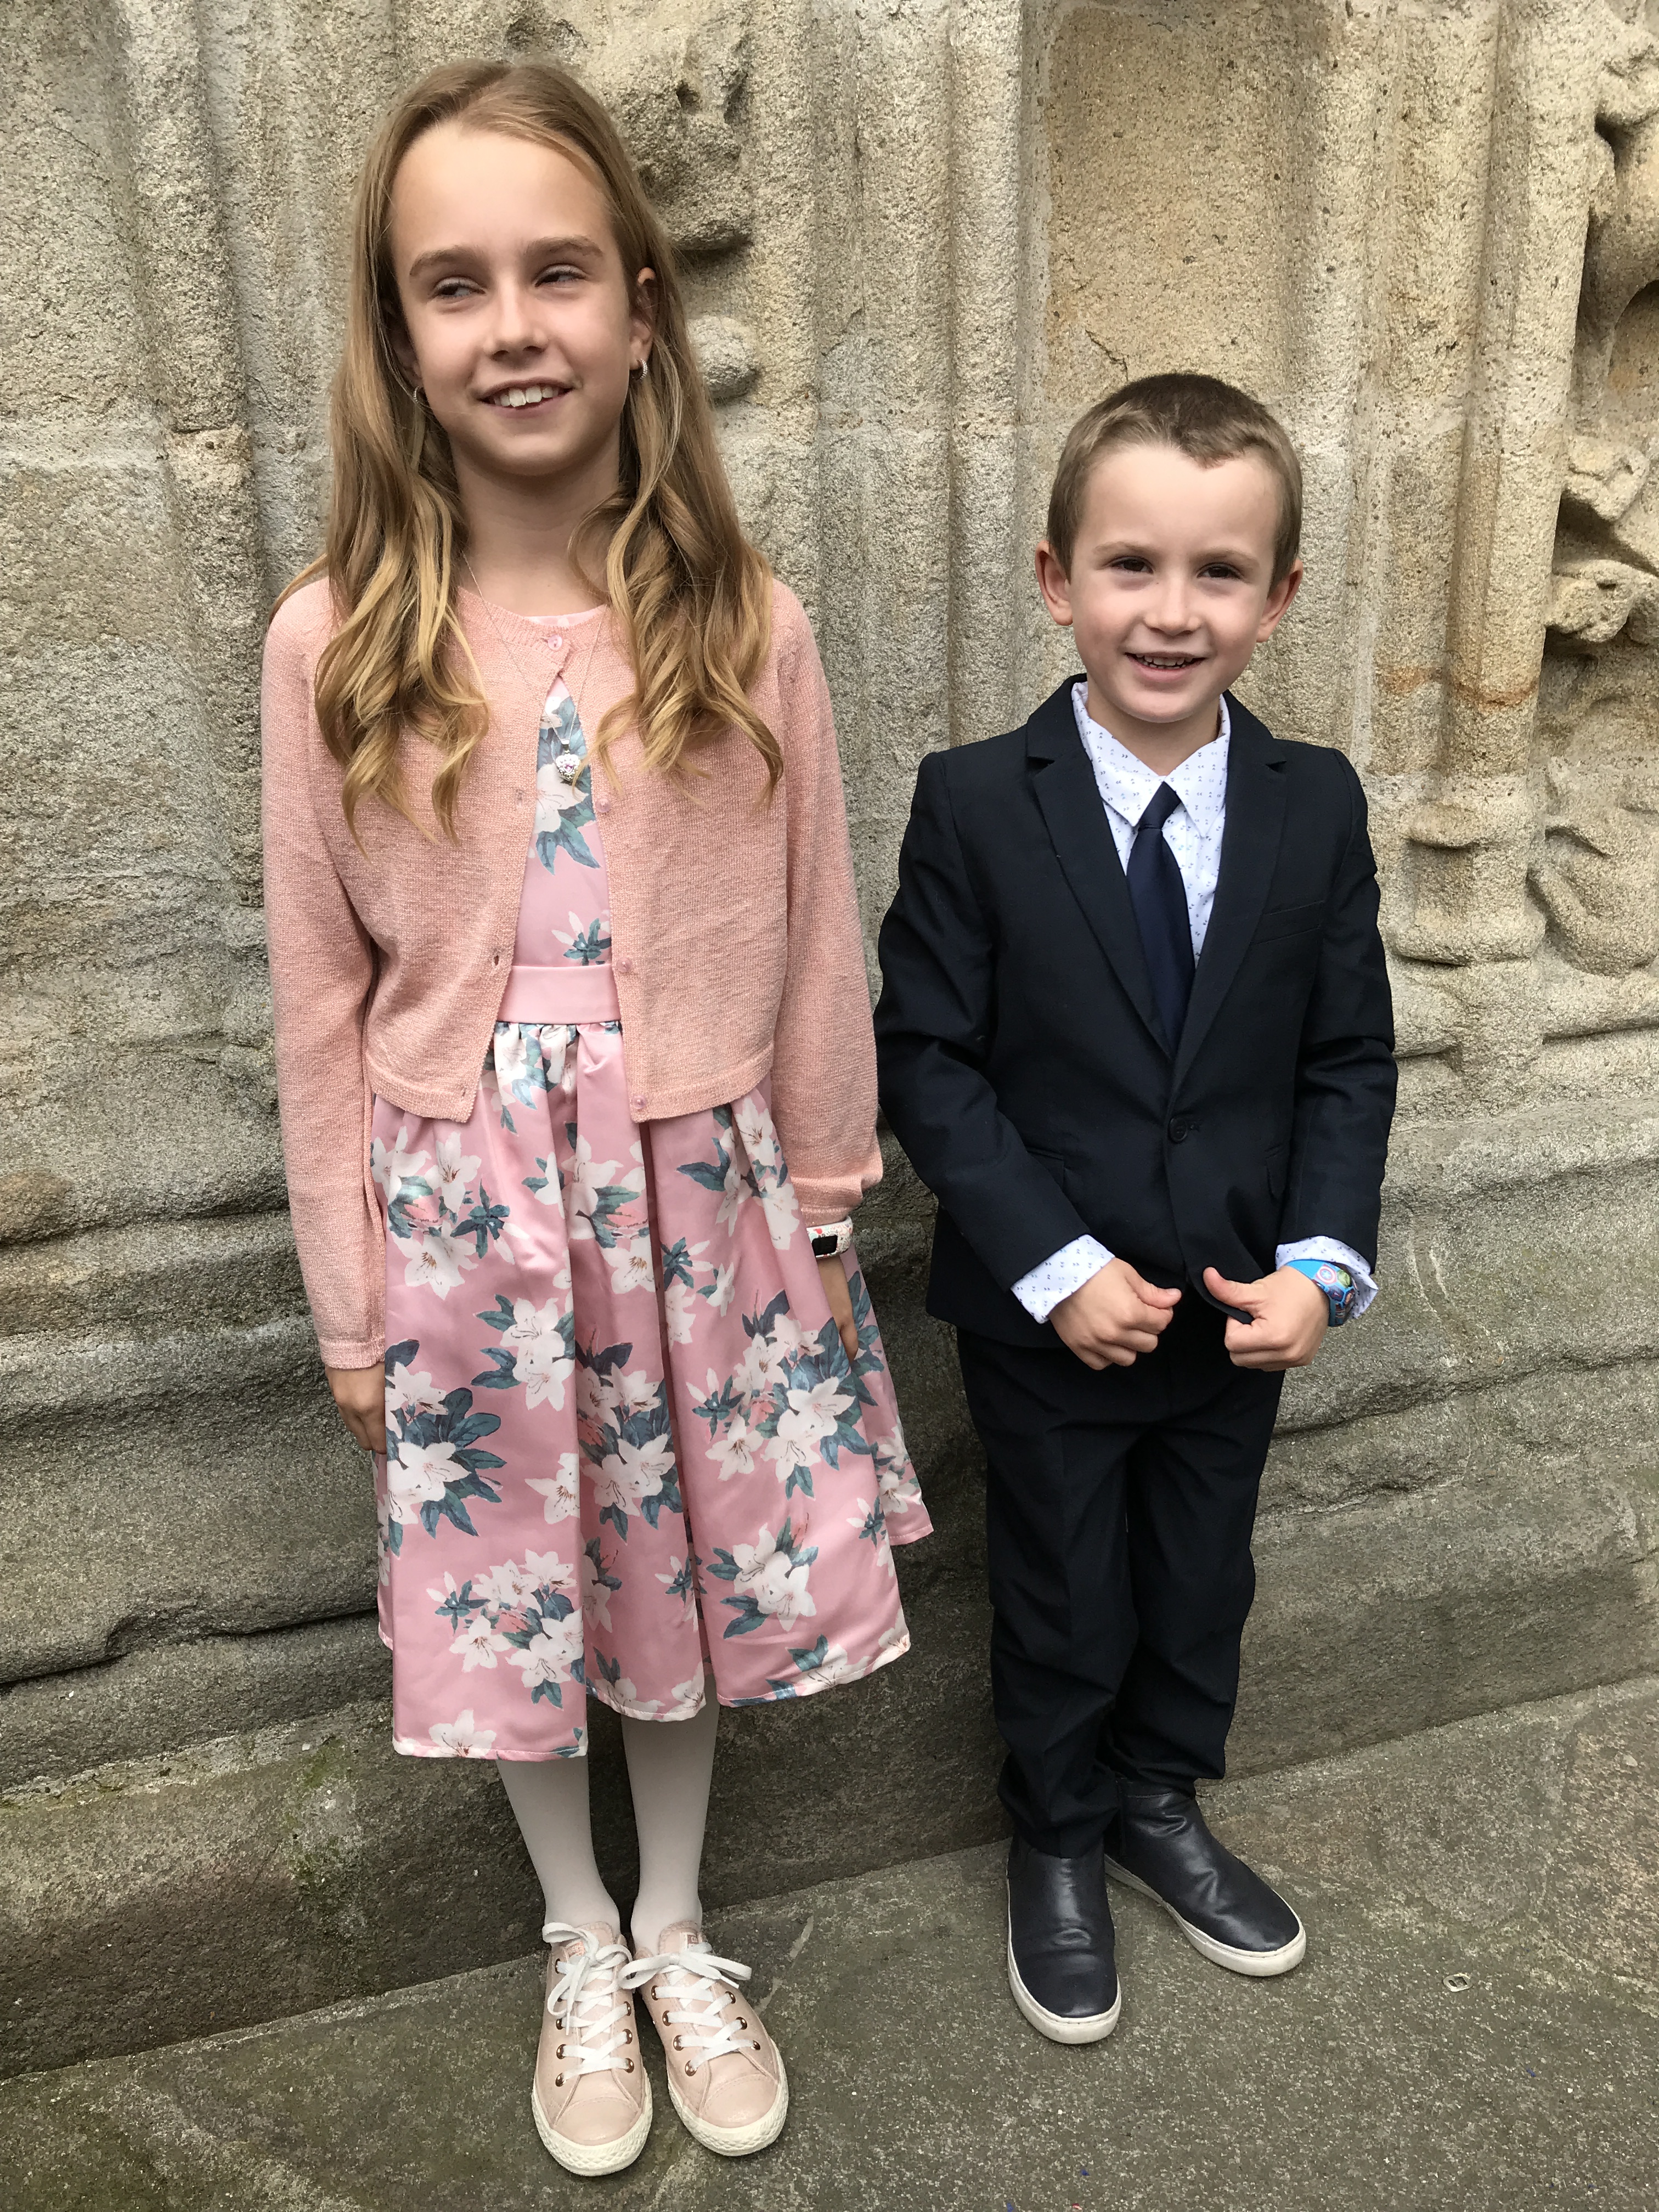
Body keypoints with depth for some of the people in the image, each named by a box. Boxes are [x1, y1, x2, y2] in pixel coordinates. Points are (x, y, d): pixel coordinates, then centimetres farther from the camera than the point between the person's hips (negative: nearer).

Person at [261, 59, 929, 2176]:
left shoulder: (747, 627, -7)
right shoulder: (336, 646, -8)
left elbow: (812, 946, 0)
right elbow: (322, 1003, -3)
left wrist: (823, 1198, 5)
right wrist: (351, 1301, 1)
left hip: (699, 1199, 1)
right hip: (468, 1216, 0)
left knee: (696, 1576, 16)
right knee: (506, 1597, 16)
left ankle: (680, 1936, 46)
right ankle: (583, 1950, 46)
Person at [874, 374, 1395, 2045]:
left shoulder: (1316, 808, -5)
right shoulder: (974, 806, -14)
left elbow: (1349, 1057, -1)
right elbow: (925, 1060, -13)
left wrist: (1321, 1260, -13)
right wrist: (1058, 1265, -19)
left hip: (1241, 1311, 3)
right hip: (1046, 1320, -3)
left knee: (1202, 1587, 22)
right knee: (1064, 1605, 17)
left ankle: (1160, 1802, 50)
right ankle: (1057, 1843, 45)